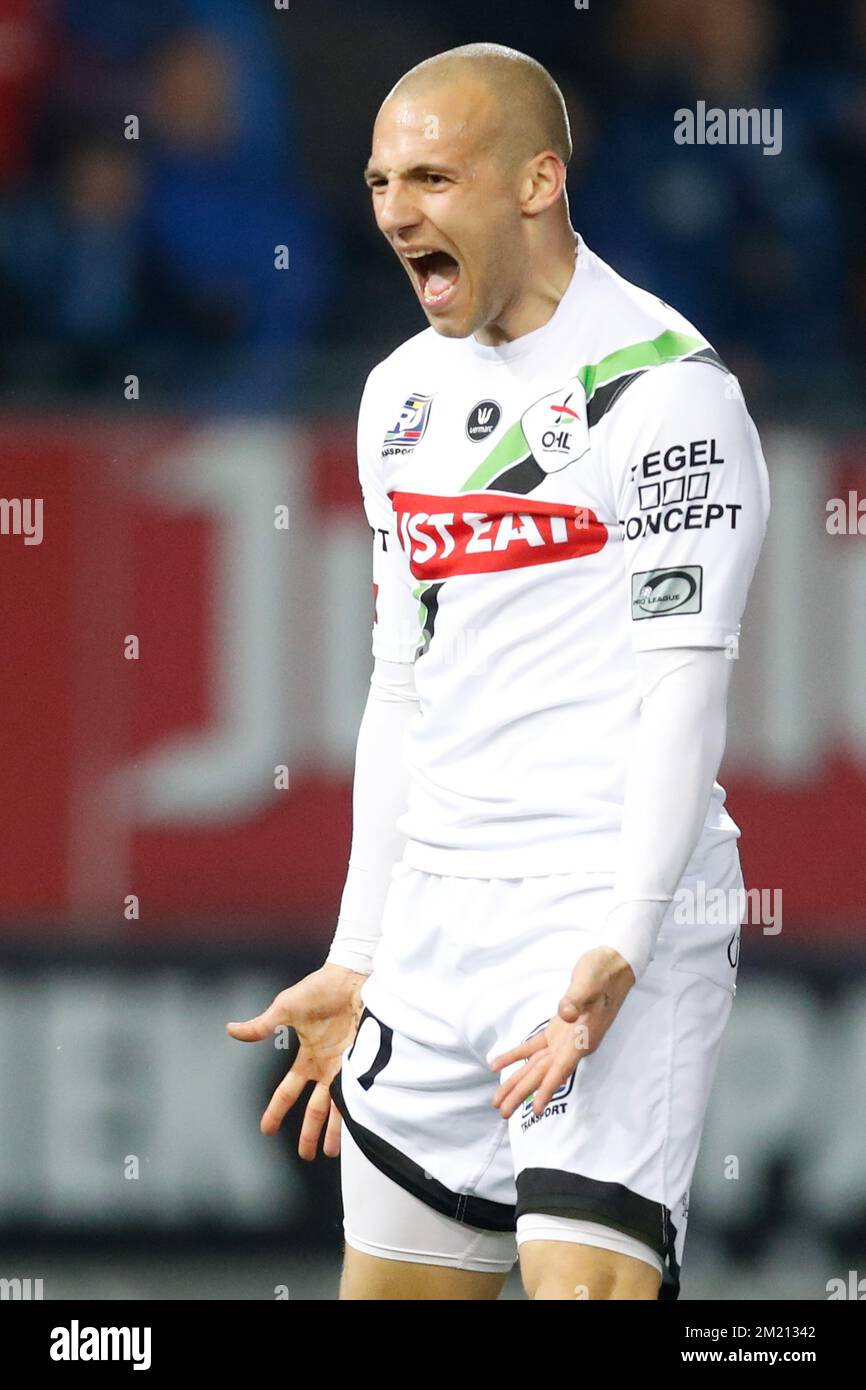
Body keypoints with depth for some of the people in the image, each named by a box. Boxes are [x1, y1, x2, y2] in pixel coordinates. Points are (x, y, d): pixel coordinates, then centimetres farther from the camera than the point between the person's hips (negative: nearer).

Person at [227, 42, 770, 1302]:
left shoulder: (666, 386, -9)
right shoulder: (404, 395, 16)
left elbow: (683, 692, -14)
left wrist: (617, 951, -24)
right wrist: (360, 962, 18)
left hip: (622, 925, -7)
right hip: (437, 918, 7)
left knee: (582, 1282, -21)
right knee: (389, 1288, 5)